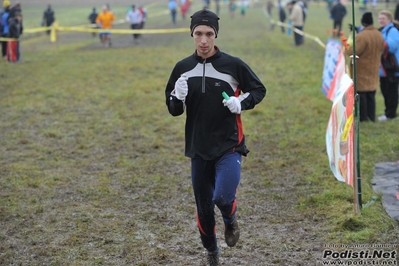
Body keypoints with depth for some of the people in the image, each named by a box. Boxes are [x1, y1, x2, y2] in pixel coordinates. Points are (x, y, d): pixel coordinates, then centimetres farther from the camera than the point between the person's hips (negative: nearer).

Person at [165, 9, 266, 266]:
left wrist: (241, 103, -14)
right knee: (203, 205, 11)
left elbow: (259, 90, 6)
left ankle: (231, 220, 14)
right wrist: (178, 98, -14)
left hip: (229, 145, -3)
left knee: (223, 197, -23)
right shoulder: (183, 68, 1)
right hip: (199, 149, 3)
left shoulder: (233, 65, -8)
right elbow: (174, 109, 9)